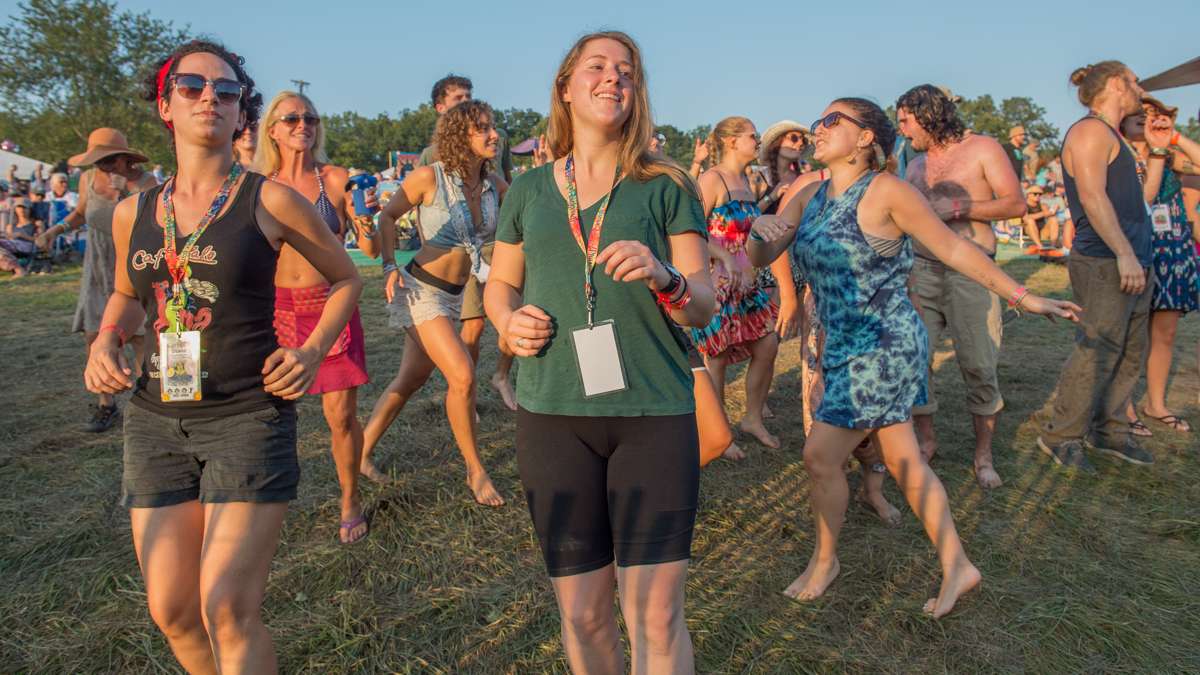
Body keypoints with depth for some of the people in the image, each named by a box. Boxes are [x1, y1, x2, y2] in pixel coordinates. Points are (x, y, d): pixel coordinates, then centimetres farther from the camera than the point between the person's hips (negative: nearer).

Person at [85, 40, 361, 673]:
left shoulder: (269, 201, -5)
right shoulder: (132, 213, 7)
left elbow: (346, 277, 7)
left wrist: (312, 352, -6)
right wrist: (105, 341, 4)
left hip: (249, 416, -4)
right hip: (155, 421, 5)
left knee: (227, 611, -8)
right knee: (171, 610, 10)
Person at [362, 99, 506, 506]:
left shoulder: (493, 184, -1)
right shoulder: (429, 177, -15)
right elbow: (388, 216, -2)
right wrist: (390, 267, -10)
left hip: (454, 294, 7)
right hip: (421, 289, -7)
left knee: (411, 379, 15)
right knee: (462, 376, -15)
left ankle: (362, 451, 33)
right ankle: (475, 470, 2)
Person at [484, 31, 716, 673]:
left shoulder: (665, 187, 3)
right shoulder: (528, 190, 10)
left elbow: (704, 304, 1)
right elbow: (500, 284, 20)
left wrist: (665, 278, -21)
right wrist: (509, 321, -3)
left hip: (654, 414, -1)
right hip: (553, 414, 2)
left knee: (657, 617, -2)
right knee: (582, 613, 10)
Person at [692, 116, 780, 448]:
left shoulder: (745, 181, 15)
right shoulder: (712, 179, -11)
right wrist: (726, 259, -28)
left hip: (746, 282, 9)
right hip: (716, 282, -9)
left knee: (768, 346, 8)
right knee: (716, 358, 0)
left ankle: (753, 418, 25)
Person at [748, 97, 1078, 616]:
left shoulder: (886, 191, -12)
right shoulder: (809, 197, 7)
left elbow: (953, 248, -7)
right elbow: (759, 258, 5)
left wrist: (1022, 297, -3)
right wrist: (759, 228, -17)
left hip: (885, 349, -7)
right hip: (844, 348, 7)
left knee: (821, 456, -4)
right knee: (904, 462, 13)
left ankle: (825, 559, 20)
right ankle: (957, 567, 28)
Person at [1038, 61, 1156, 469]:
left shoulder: (1110, 135, 22)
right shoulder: (1091, 130, -9)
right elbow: (1092, 195, -21)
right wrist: (1124, 253, -25)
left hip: (1129, 265, 10)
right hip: (1104, 264, -10)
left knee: (1129, 355, 13)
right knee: (1096, 355, -9)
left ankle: (1107, 430, 23)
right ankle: (1060, 436, 1)